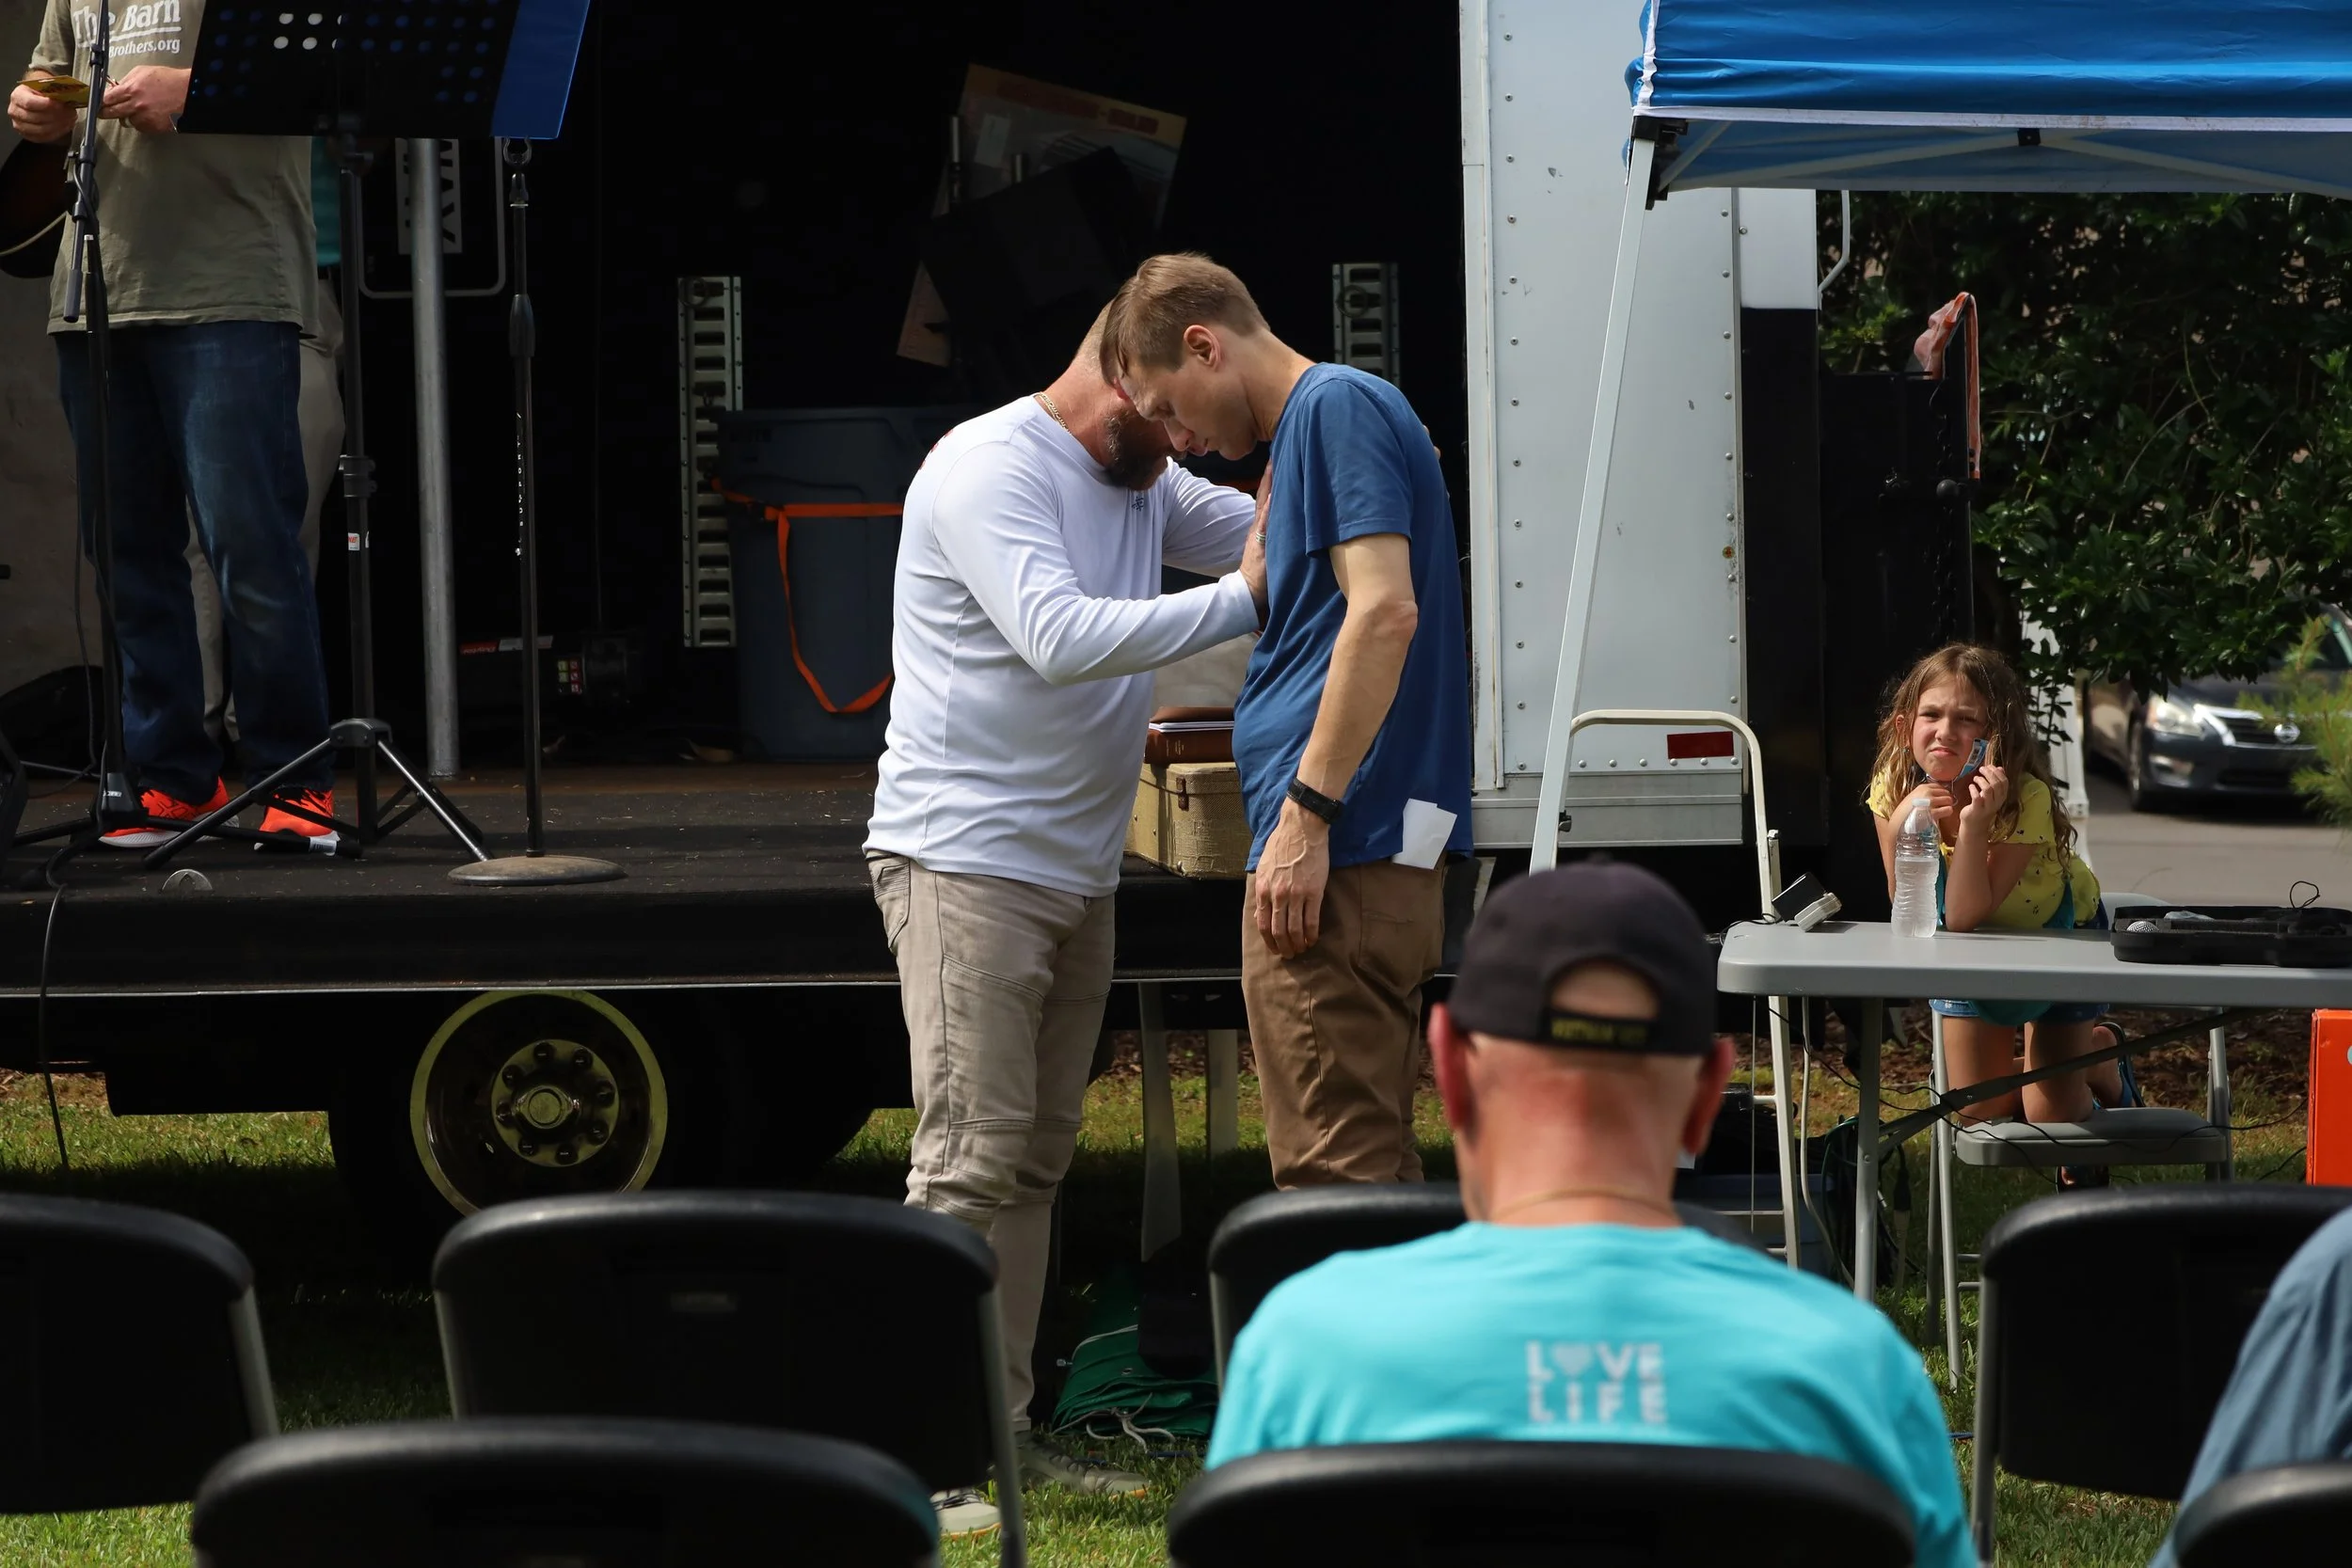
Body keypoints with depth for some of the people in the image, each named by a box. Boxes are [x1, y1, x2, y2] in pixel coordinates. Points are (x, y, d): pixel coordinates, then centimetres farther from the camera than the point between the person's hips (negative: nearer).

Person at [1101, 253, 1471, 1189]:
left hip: (1338, 859, -11)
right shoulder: (1299, 441, 23)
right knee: (1373, 1170, 13)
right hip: (1391, 858, 11)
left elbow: (1385, 611, -20)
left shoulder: (1339, 408, -9)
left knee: (1333, 1172, -11)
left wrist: (1308, 814, -21)